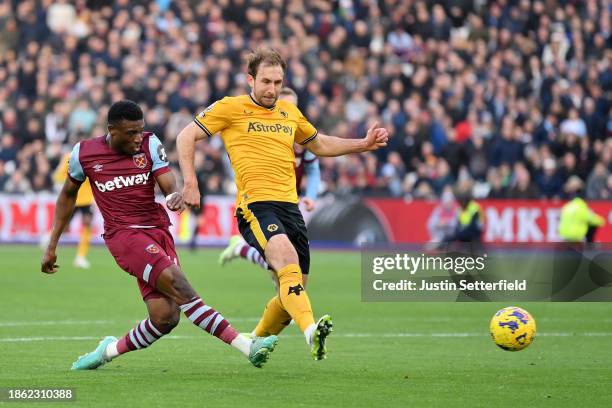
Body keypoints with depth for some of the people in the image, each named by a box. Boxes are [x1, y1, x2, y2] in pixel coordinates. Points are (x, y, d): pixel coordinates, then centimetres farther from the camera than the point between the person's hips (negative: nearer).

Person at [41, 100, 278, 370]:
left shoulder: (150, 144, 3)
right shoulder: (84, 153, 0)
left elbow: (169, 185, -5)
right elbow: (68, 195, 16)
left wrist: (175, 196, -31)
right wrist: (52, 245, 16)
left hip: (158, 231, 4)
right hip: (123, 235, -3)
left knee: (165, 317, -10)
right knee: (176, 281, -26)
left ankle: (110, 350, 16)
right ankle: (245, 345, -31)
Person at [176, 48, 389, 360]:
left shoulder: (289, 112, 20)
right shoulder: (231, 108, 4)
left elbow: (320, 145, 36)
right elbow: (186, 137, 5)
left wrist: (363, 144, 24)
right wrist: (190, 182, -6)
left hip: (290, 206, 6)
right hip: (255, 204, -6)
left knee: (291, 291, 5)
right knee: (288, 260, -32)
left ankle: (256, 343, 29)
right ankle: (311, 333, -51)